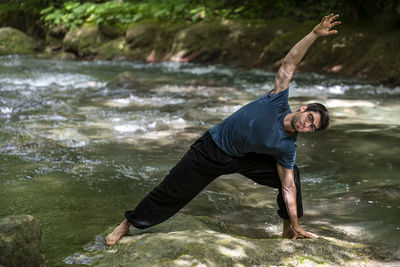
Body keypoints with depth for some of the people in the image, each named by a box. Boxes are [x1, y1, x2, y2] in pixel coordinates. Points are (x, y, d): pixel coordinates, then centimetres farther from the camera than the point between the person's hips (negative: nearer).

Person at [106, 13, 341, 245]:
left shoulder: (287, 148, -14)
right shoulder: (279, 103, -24)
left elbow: (288, 188, -7)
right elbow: (289, 63, -26)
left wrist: (296, 227, -8)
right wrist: (315, 34, -36)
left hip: (244, 157, 4)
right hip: (212, 149, -4)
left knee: (292, 176, -6)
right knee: (173, 191, -3)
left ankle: (289, 229, 12)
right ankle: (128, 224, 14)